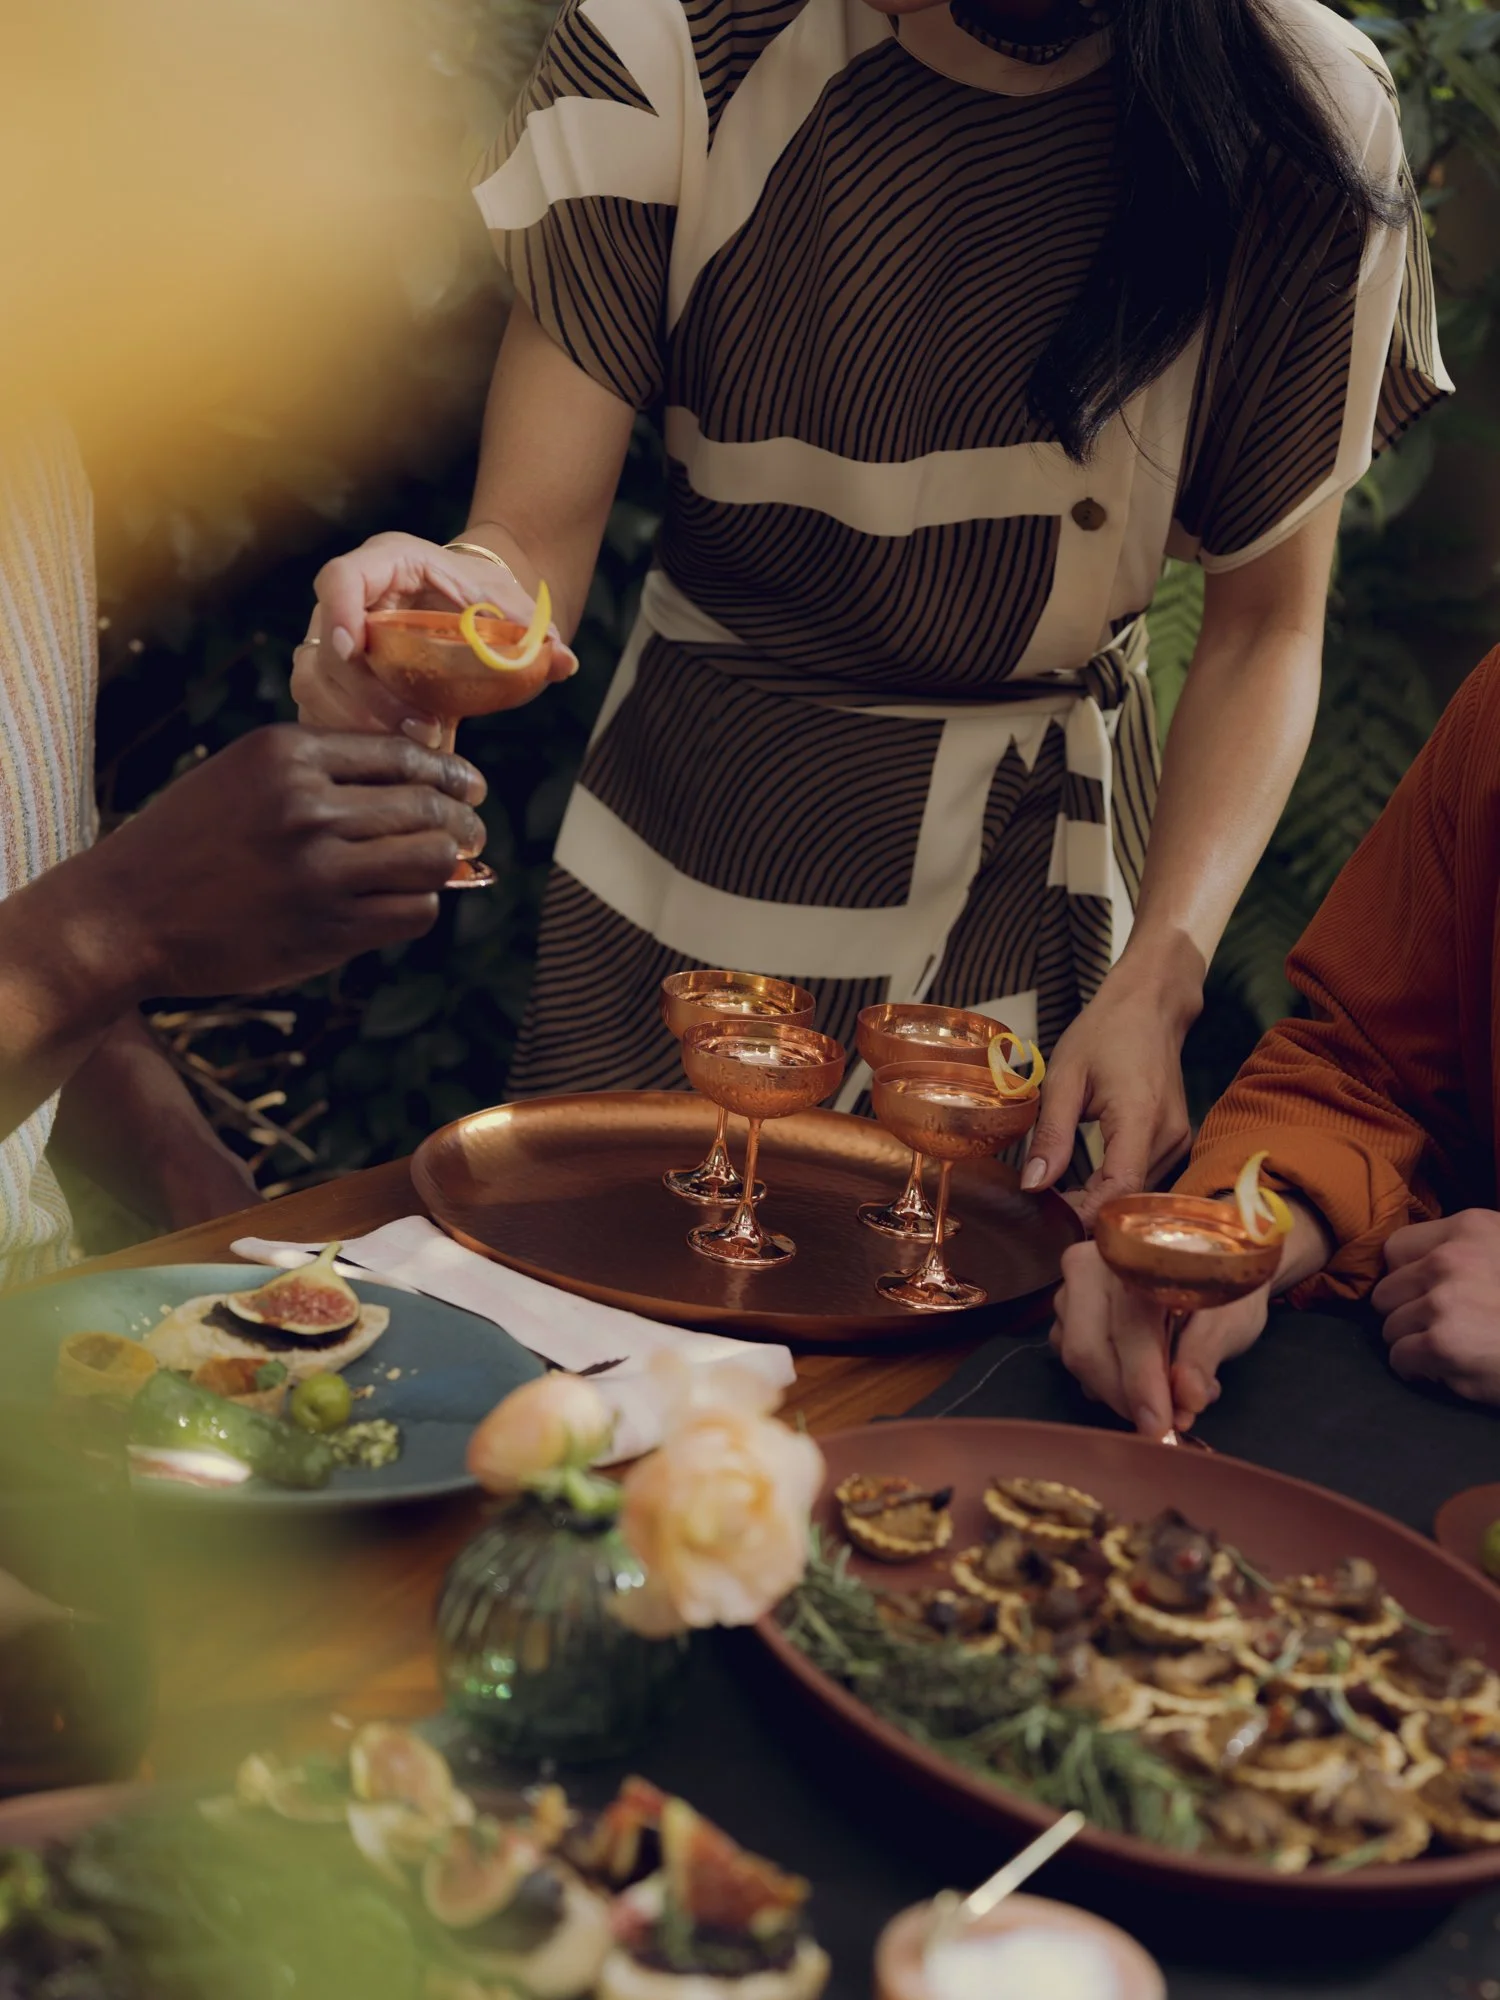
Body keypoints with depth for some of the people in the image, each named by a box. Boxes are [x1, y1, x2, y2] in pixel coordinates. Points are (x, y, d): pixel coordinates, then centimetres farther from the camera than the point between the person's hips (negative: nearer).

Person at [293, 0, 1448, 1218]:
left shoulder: (1304, 115, -13)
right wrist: (457, 601, -43)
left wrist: (1154, 984, -17)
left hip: (1035, 868, 1)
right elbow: (535, 539, -18)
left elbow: (1267, 622, -6)